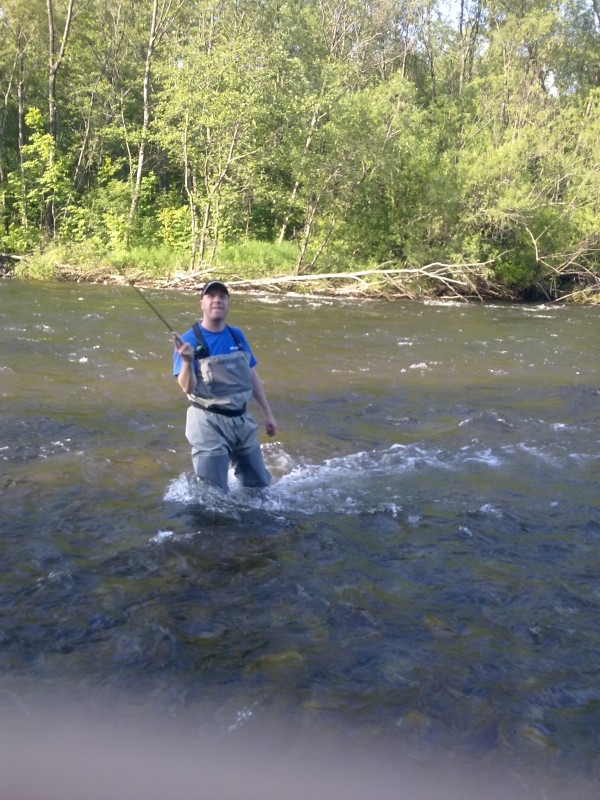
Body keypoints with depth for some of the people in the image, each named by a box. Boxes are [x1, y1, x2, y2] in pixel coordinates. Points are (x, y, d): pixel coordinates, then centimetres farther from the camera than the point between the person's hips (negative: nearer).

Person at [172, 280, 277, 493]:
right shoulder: (189, 340, -12)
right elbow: (188, 388, -20)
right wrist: (187, 361, -39)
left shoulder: (237, 335, 5)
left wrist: (267, 413, 13)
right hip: (209, 423, -6)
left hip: (242, 420, 6)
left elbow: (252, 376, 13)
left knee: (259, 486, 19)